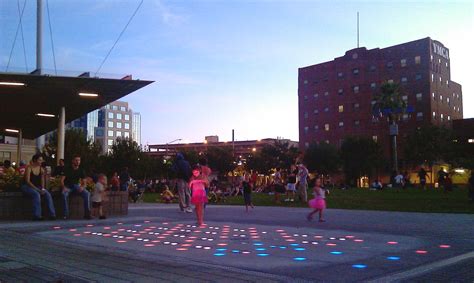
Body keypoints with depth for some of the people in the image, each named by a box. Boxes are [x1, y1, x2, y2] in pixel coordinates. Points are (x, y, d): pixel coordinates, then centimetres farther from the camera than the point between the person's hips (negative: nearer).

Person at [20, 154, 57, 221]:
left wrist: (43, 189, -11)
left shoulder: (41, 169, 6)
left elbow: (42, 181, 9)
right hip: (27, 186, -5)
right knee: (37, 194, -34)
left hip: (37, 187, 5)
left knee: (48, 194, -20)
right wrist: (37, 189, -23)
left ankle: (52, 214, -21)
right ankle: (37, 215, -32)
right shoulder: (29, 168, -11)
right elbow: (27, 181, -17)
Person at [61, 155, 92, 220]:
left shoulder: (81, 170, 2)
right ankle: (66, 214, -32)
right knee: (64, 194, -37)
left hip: (76, 186, 3)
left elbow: (84, 182, 3)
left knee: (87, 194, -23)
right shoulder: (67, 169, -7)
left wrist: (82, 187, -20)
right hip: (67, 186, -3)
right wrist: (63, 187, -32)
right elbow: (62, 180, -12)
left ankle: (87, 214, -20)